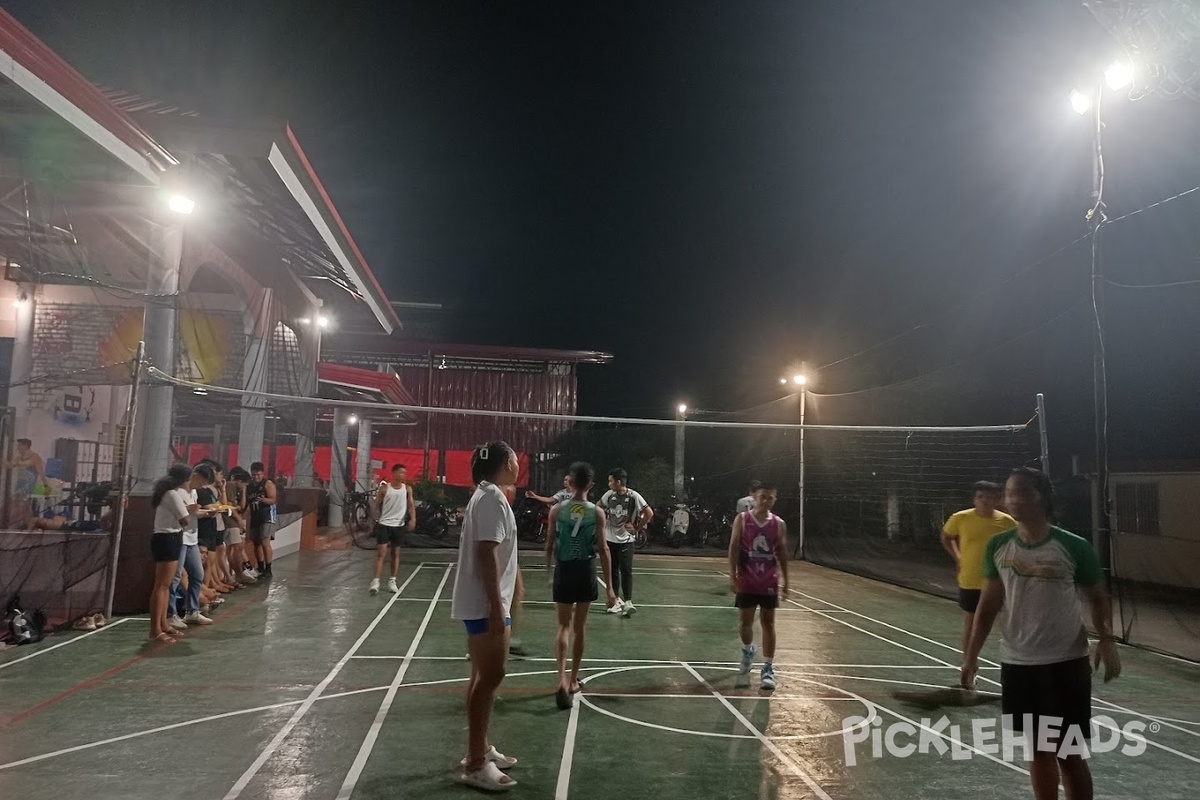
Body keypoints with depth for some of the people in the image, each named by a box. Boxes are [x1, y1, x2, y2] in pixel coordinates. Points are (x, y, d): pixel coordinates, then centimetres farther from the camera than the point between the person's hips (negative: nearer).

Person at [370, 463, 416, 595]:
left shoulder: (407, 489, 2)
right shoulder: (384, 488, -4)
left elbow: (411, 505, -1)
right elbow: (377, 505, 5)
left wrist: (413, 519, -16)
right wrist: (377, 520, 4)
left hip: (399, 525, 3)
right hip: (384, 524, -3)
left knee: (396, 554, 9)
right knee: (381, 552, -8)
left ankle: (392, 581, 18)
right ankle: (375, 581, -7)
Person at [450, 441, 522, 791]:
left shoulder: (488, 495, 13)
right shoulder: (492, 497, -17)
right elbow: (486, 553, -23)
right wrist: (496, 607, -23)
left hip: (482, 603, 10)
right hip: (485, 604, -10)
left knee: (484, 676, 16)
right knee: (490, 677, -4)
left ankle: (480, 750, 28)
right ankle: (475, 764, 5)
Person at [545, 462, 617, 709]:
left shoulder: (557, 510, -5)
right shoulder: (597, 513, -6)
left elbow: (549, 545, 1)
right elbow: (603, 550, -6)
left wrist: (549, 572, 17)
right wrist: (610, 586, -2)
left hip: (564, 570, 0)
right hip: (585, 571, 0)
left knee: (564, 626, 7)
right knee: (579, 628, 14)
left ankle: (562, 679, -13)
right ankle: (573, 680, 25)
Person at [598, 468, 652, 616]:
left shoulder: (634, 496, -14)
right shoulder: (609, 495, -1)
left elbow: (649, 513, -9)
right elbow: (598, 508, 18)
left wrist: (637, 528, -8)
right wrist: (604, 522, 7)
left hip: (626, 540, -4)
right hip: (610, 538, 4)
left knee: (626, 571, -10)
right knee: (613, 571, 10)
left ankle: (628, 602, -7)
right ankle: (617, 600, 21)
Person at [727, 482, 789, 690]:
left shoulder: (779, 524, 1)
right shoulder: (742, 519, -4)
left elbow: (782, 553, 6)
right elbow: (734, 548, -5)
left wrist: (785, 580, 3)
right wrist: (732, 576, -10)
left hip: (769, 582, 1)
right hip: (746, 581, -1)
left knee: (768, 623, 2)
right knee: (745, 621, 6)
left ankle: (768, 668, 7)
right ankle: (747, 650, 37)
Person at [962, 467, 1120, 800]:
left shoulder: (1074, 547, -11)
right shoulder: (998, 546, -2)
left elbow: (1098, 598, 1)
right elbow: (989, 603, 7)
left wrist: (1106, 640, -16)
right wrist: (972, 654, 4)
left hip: (1066, 663, -3)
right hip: (1017, 663, 3)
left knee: (1069, 754, 6)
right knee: (1039, 749, 15)